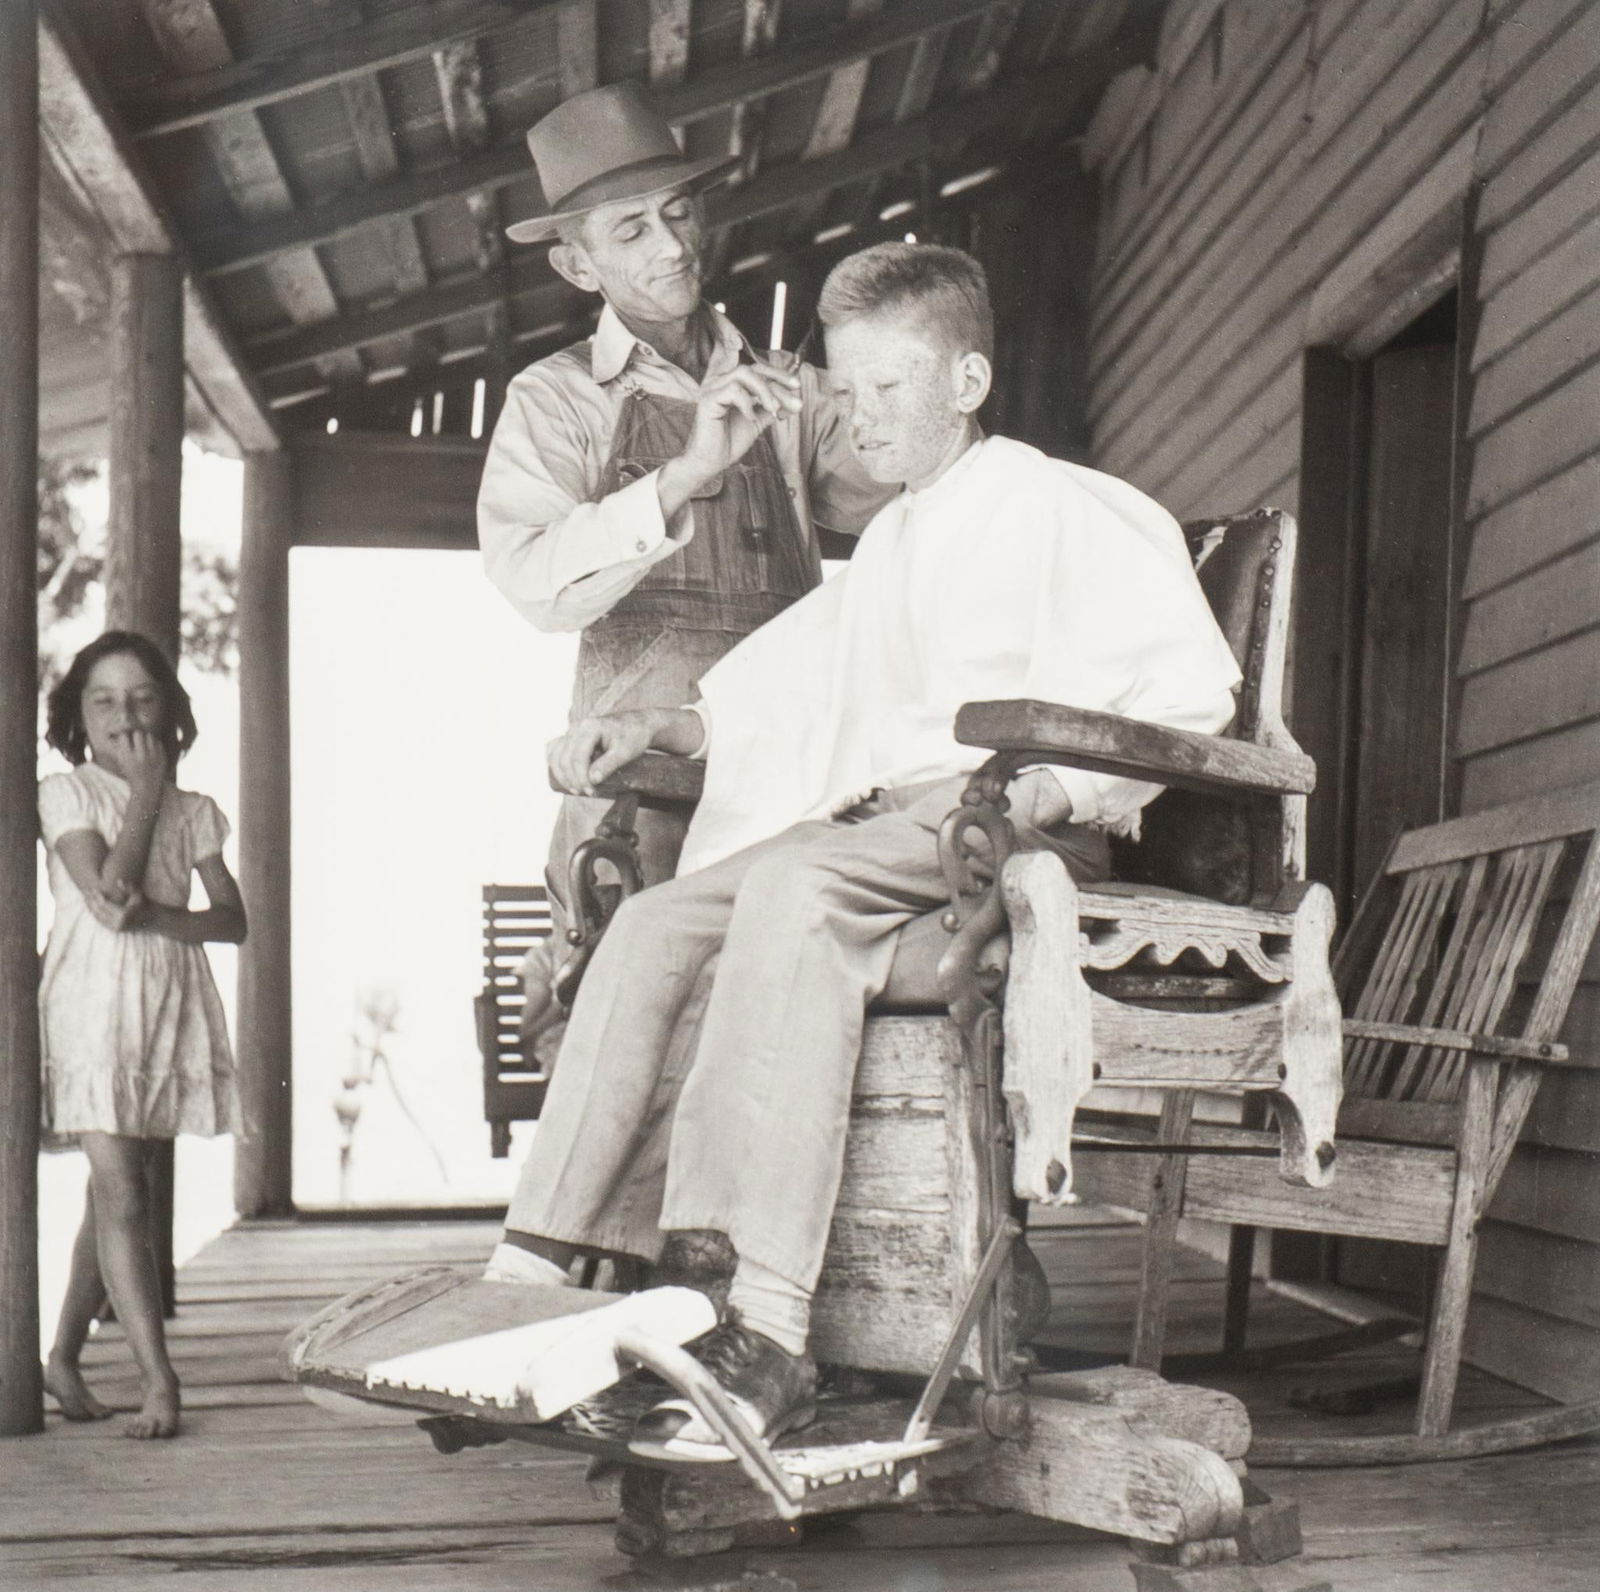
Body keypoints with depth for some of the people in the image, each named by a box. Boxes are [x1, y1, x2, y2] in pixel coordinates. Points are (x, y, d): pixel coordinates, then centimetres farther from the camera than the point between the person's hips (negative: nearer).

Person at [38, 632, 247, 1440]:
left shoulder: (192, 811, 11)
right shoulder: (64, 794, 0)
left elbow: (232, 920, 2)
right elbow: (108, 894, -13)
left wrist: (152, 915, -15)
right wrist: (146, 794, -8)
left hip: (170, 1007, 4)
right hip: (91, 1004, -4)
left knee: (111, 1194, 11)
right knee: (120, 1190, -11)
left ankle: (63, 1358, 24)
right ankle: (158, 1379, -12)